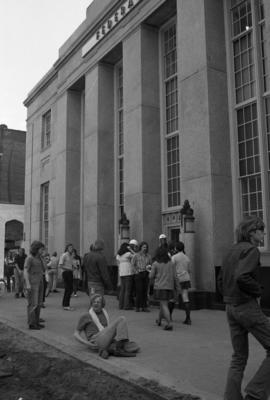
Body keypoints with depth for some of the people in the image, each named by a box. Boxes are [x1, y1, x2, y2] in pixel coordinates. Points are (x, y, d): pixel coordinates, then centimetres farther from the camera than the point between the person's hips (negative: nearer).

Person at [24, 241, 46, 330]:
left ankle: (36, 322, 16)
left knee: (38, 303, 9)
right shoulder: (29, 258, -12)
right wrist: (28, 284, -21)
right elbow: (25, 271, -16)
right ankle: (31, 324, 0)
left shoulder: (39, 258, 12)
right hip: (32, 282, -9)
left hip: (39, 282, 9)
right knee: (32, 303, -6)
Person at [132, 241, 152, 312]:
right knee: (139, 290, -7)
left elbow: (150, 264, 18)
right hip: (139, 274, -3)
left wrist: (149, 267, -3)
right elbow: (132, 264, 0)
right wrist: (136, 271, -6)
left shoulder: (148, 256, 10)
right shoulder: (136, 255, 2)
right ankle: (137, 307, 2)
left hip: (146, 274, 3)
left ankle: (144, 307, 9)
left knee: (145, 291, 3)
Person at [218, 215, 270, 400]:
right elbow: (242, 277, -27)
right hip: (247, 307, -9)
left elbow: (221, 281, 18)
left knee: (239, 357, 16)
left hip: (231, 307, 9)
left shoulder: (232, 250, 14)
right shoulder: (251, 249, -12)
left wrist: (231, 296, 14)